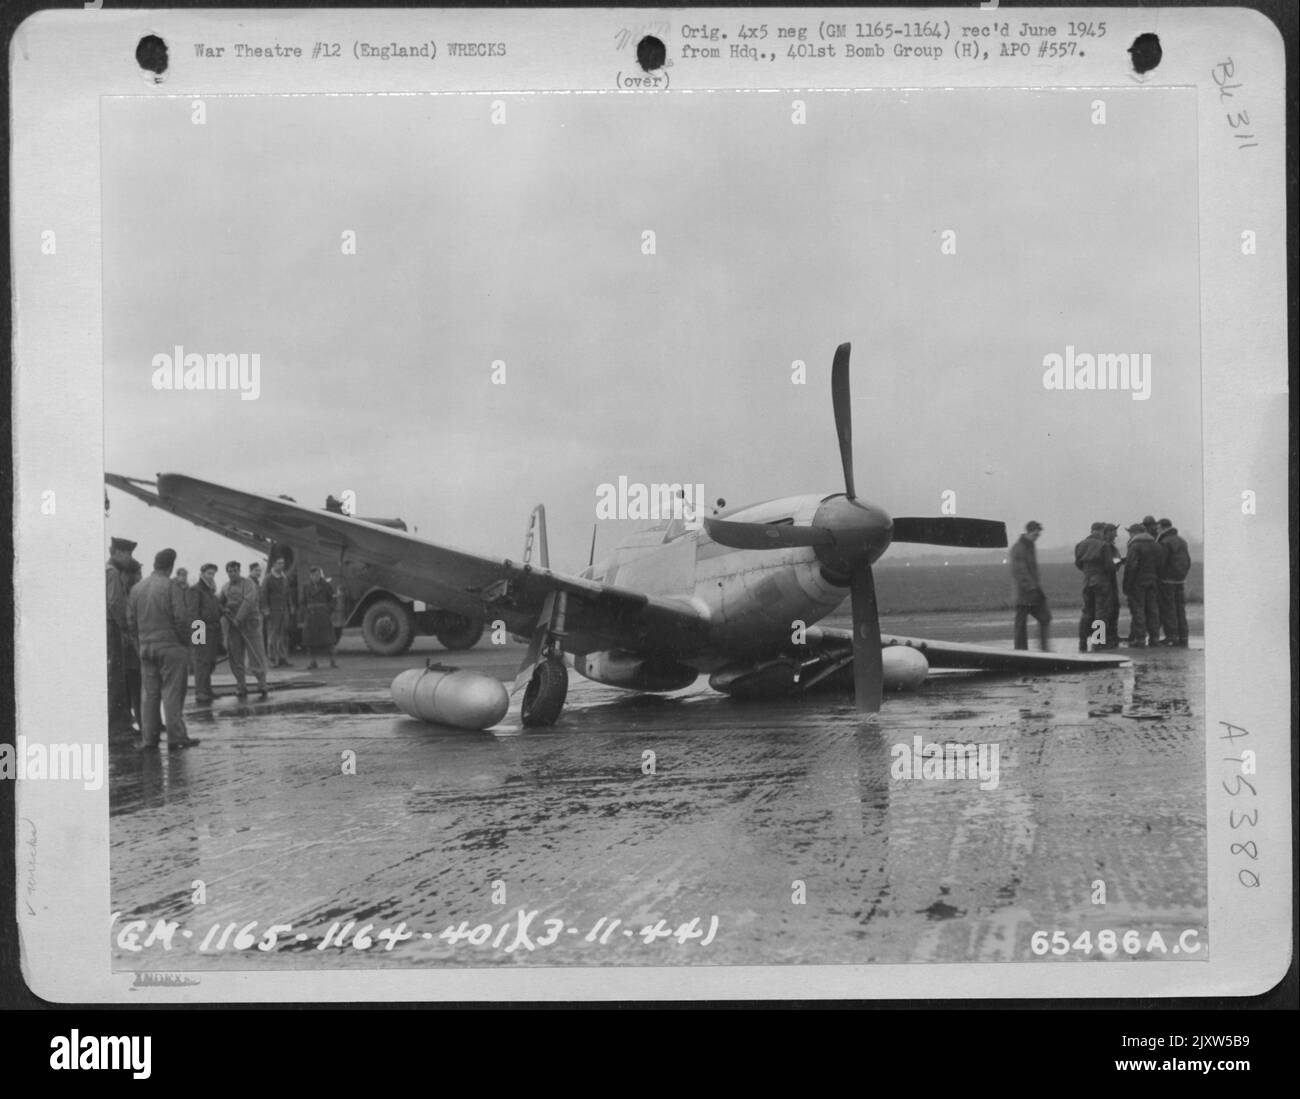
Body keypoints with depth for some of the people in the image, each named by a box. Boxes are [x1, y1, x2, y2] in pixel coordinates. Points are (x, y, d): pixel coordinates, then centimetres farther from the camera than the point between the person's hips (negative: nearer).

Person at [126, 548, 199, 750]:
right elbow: (181, 618, -13)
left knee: (150, 693, 9)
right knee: (172, 693, -3)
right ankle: (176, 737, -3)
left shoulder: (137, 588, 8)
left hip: (146, 648, 6)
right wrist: (185, 642, 0)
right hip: (170, 646, -5)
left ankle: (148, 739, 9)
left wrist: (139, 645, 16)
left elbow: (131, 620, 10)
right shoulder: (171, 586, -10)